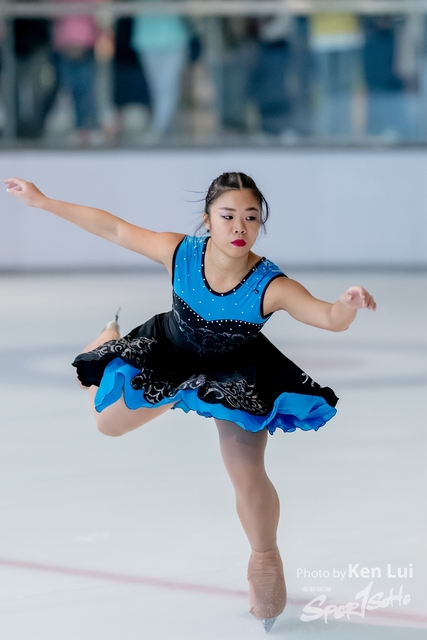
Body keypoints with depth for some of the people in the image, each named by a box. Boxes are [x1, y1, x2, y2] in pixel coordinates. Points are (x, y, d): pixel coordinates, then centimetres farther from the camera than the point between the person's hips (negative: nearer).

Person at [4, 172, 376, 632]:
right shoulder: (180, 253, -32)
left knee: (248, 476, -6)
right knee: (109, 422, 22)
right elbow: (113, 228, -21)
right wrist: (42, 201, -17)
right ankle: (112, 337, 53)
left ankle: (265, 557, 23)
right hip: (170, 354, 2)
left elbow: (328, 318, -48)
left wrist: (348, 306, -73)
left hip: (235, 375, -2)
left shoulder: (271, 287, -38)